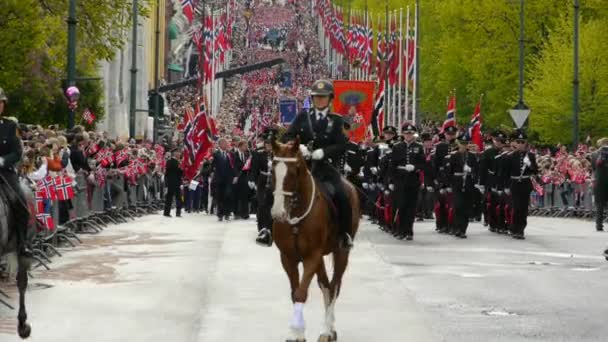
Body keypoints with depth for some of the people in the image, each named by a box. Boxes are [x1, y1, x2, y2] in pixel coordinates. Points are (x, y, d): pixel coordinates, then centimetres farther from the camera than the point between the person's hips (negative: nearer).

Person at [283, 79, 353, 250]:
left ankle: (345, 234, -7)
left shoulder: (336, 120, 5)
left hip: (327, 166, -2)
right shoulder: (302, 117, 9)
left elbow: (342, 145, -4)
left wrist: (323, 152, -19)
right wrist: (299, 147, -16)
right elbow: (288, 137, 5)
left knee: (341, 197, -21)